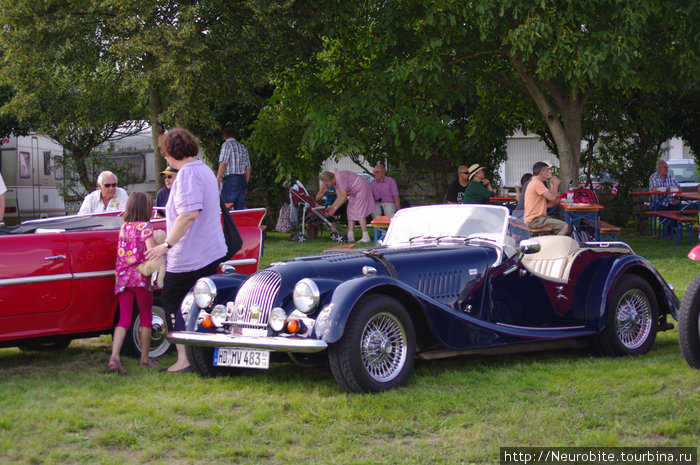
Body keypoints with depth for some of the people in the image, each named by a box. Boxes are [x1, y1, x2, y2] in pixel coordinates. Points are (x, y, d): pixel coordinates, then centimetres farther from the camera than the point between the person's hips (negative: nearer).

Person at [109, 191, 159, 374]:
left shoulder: (124, 227, 14)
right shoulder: (144, 226, -6)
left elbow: (122, 253, 15)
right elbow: (152, 251, -17)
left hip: (121, 278, 5)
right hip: (140, 278, -5)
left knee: (124, 319, 3)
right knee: (146, 318, 10)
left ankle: (114, 357, -16)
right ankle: (144, 358, 15)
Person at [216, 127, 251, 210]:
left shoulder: (226, 145, -2)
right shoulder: (242, 147, 19)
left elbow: (223, 163, -13)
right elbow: (248, 168, 18)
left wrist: (217, 180, -13)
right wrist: (245, 185, 23)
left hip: (230, 179, -7)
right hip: (242, 180, 7)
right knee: (240, 209, 5)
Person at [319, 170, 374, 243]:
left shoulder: (340, 178, -26)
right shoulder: (334, 182, 4)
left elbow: (344, 197, -25)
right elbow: (339, 198, 8)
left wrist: (334, 209, -20)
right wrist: (330, 208, 3)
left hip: (362, 189, -10)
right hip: (354, 193, 10)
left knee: (359, 211, -15)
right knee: (350, 211, 4)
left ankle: (365, 237, -18)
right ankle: (350, 236, 1)